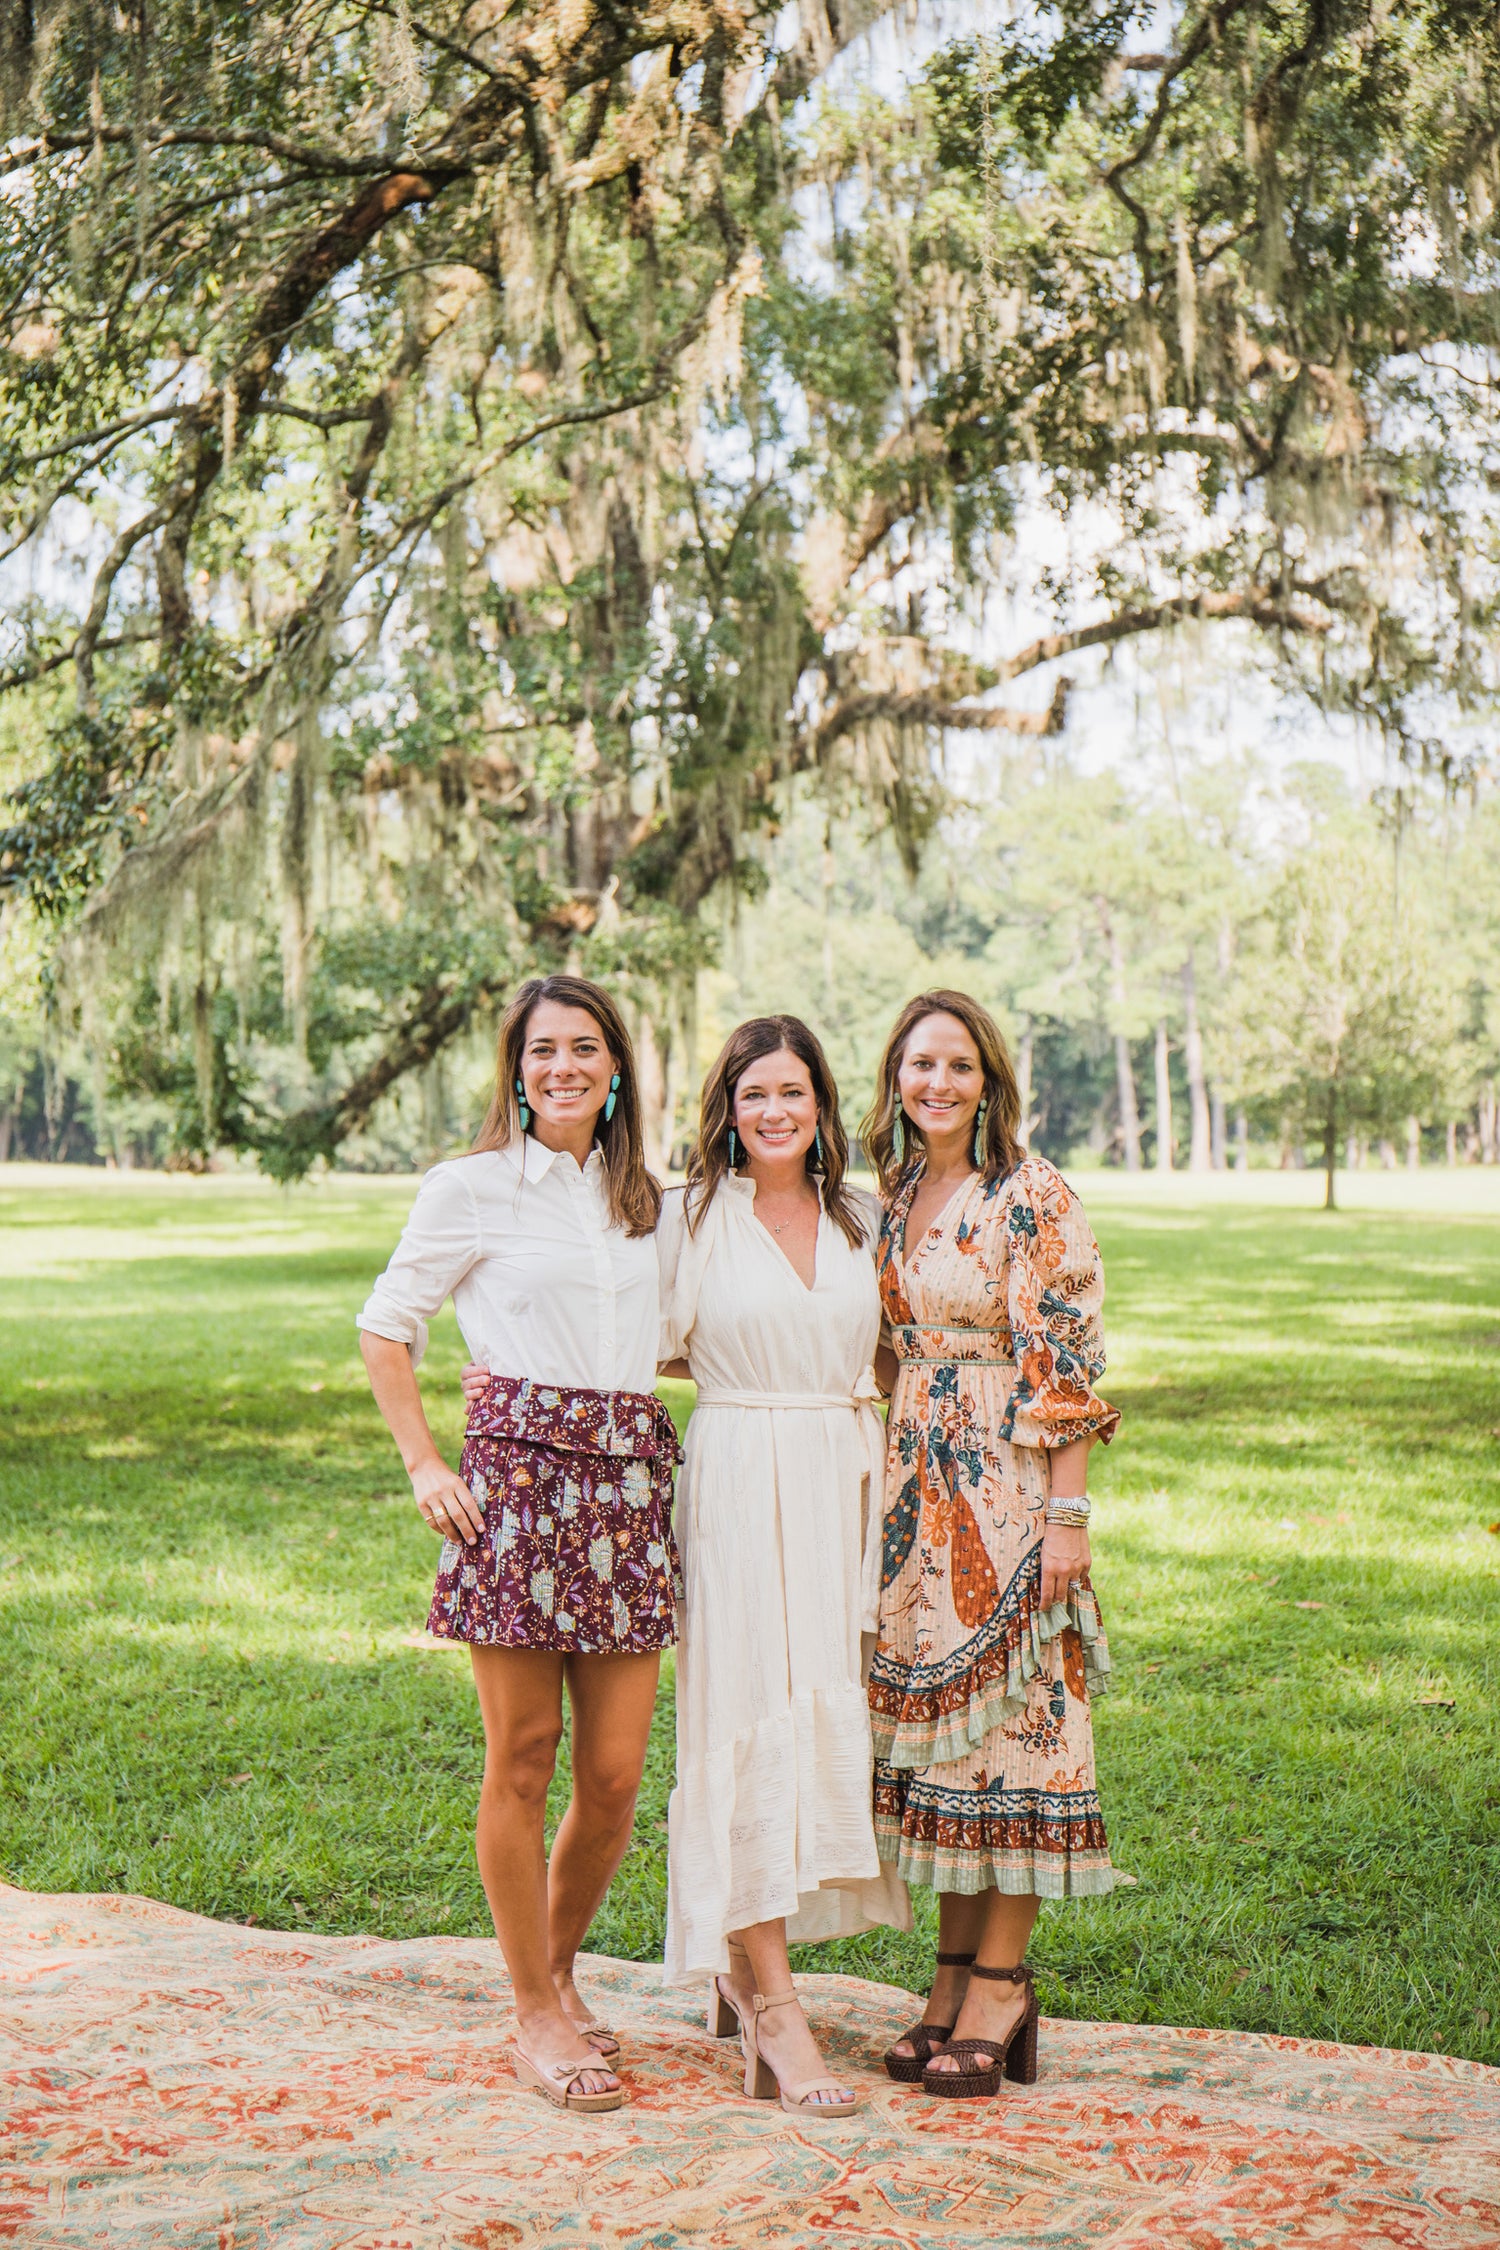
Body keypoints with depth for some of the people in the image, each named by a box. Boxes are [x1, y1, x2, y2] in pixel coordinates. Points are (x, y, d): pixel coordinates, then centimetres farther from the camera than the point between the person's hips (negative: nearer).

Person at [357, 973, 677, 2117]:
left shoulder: (647, 1199, 16)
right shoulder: (471, 1187, 2)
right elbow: (386, 1327, 6)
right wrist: (425, 1465, -1)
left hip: (631, 1477, 4)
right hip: (519, 1465, -4)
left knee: (616, 1771, 4)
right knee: (523, 1757, 1)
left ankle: (560, 1968, 27)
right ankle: (535, 2013, 15)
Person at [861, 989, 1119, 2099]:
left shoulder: (1034, 1197, -9)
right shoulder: (891, 1197, 12)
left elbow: (1067, 1364, -12)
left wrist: (1066, 1514, -16)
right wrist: (893, 1493, 15)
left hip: (1008, 1493, -7)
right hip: (917, 1495, 7)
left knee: (1009, 1716, -3)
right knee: (930, 1715, 8)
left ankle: (1002, 1979, 5)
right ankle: (956, 1976, 16)